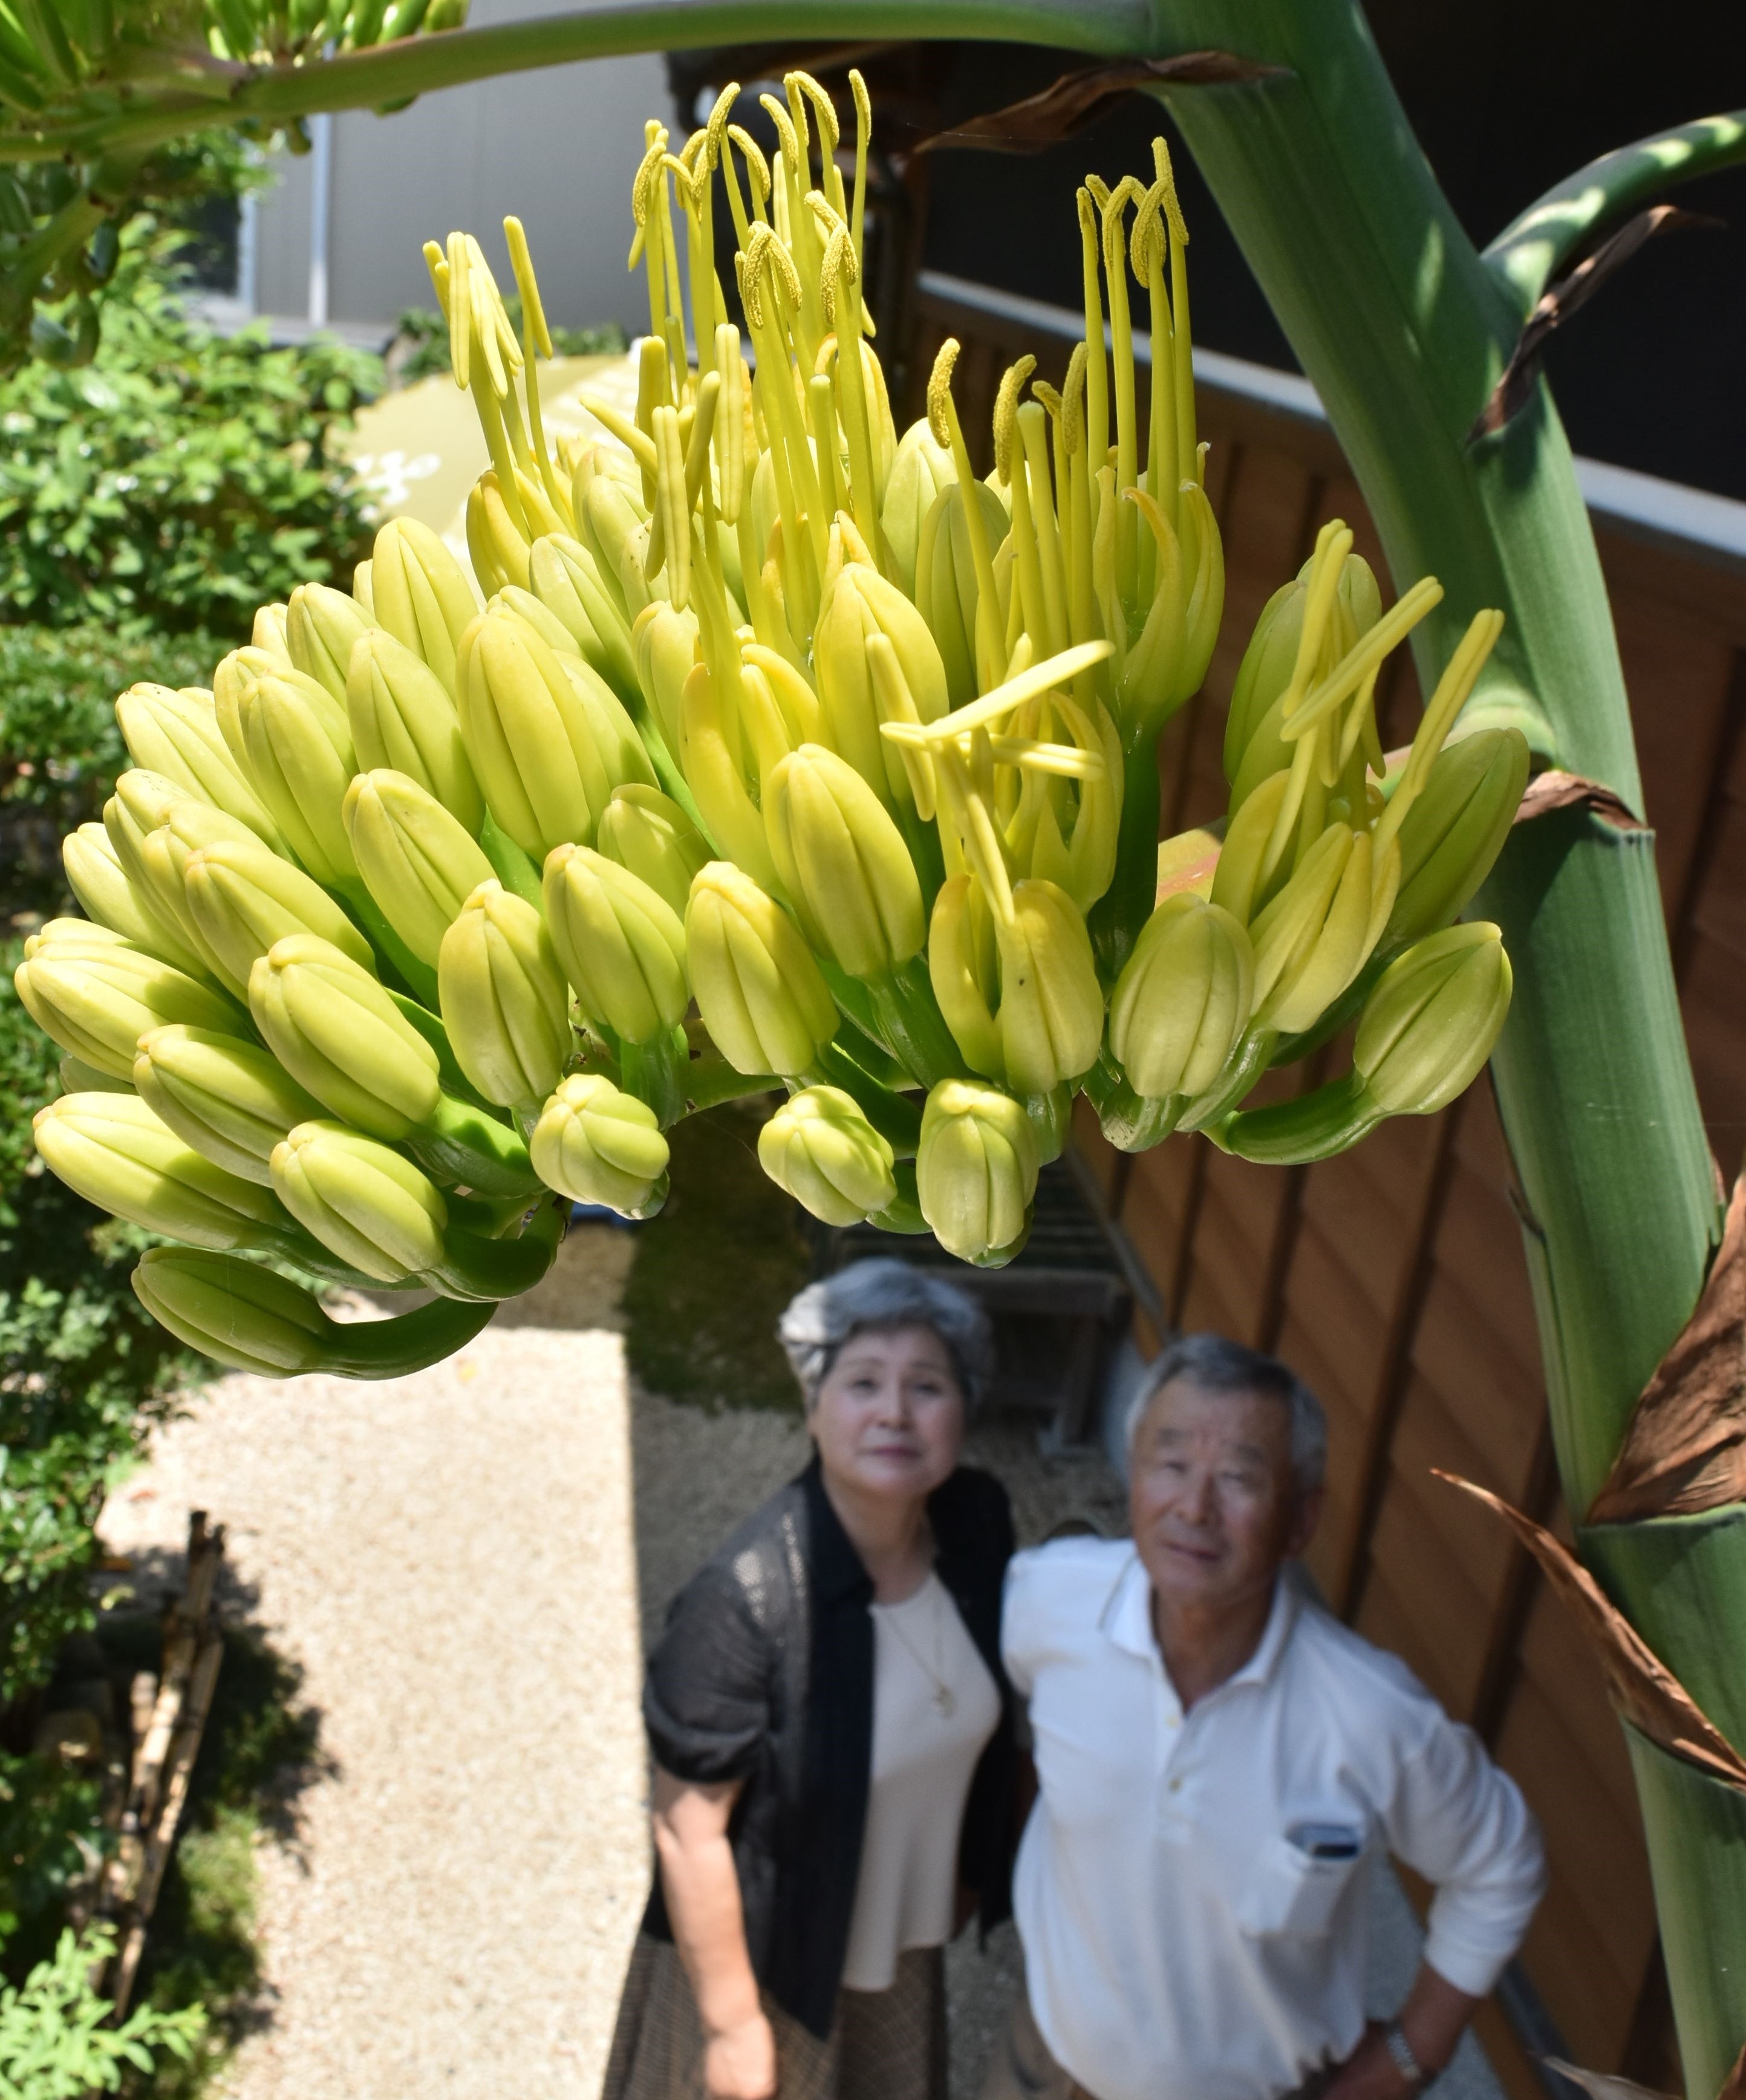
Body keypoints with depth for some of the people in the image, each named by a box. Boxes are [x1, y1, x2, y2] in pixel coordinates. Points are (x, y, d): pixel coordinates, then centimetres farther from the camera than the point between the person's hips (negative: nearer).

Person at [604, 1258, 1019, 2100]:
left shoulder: (980, 1521, -17)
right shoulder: (743, 1600, -34)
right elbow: (689, 1833, -23)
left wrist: (966, 1871, 11)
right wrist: (733, 2021, -14)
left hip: (903, 1933, 5)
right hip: (767, 1953, -5)